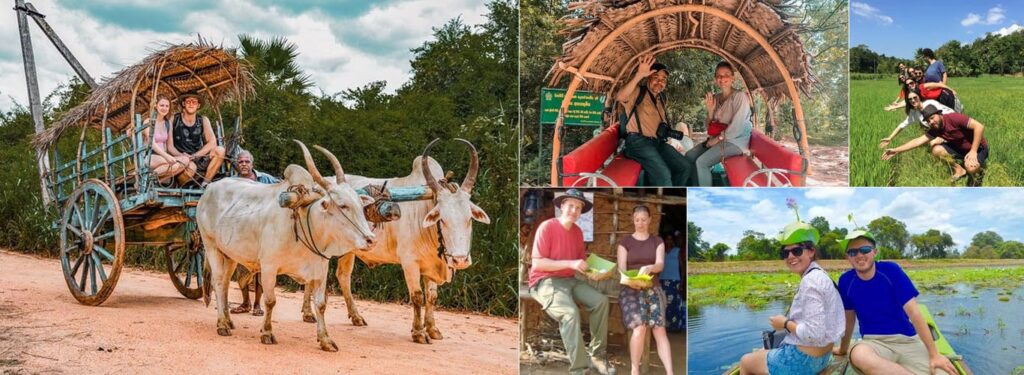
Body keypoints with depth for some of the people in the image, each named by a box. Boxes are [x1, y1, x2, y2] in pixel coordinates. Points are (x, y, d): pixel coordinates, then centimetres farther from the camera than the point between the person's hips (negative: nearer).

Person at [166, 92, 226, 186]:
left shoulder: (203, 121, 6)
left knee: (220, 150, -21)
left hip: (199, 159, 3)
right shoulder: (174, 120, 1)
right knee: (190, 167, -38)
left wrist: (194, 156, -20)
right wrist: (181, 155, -23)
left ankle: (204, 184, -13)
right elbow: (170, 146, -2)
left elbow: (212, 142, -7)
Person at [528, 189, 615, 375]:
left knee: (601, 300, -12)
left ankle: (597, 356, -4)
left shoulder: (577, 232, 9)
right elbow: (537, 263, -18)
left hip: (569, 280, 7)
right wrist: (570, 264, -23)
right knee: (570, 312, -31)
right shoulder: (547, 227, -13)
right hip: (545, 282, -7)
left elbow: (581, 260, 15)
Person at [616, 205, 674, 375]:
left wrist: (649, 268, -26)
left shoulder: (657, 241, 13)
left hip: (653, 289, 2)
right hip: (631, 289, -2)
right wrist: (630, 280, -22)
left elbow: (660, 264, -3)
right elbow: (621, 269, 0)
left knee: (660, 329, -17)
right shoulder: (625, 242, 9)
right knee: (639, 328, -24)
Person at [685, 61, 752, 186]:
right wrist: (710, 110, -6)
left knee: (701, 162, -24)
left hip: (736, 140, -8)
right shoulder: (716, 98, 10)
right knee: (689, 156, -4)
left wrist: (718, 139, -15)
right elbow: (710, 128, 10)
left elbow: (737, 126, -18)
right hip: (718, 139, 8)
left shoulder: (740, 96, -10)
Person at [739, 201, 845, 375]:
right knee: (760, 354, 31)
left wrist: (785, 324, -13)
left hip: (802, 359, -9)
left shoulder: (810, 282, -23)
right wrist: (789, 321, 4)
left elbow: (814, 333, -28)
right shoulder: (818, 274, 6)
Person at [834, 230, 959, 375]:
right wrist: (843, 349, 27)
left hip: (908, 341, -1)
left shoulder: (891, 271, -6)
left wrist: (934, 354, -13)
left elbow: (913, 312, -9)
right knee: (859, 355, -39)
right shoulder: (846, 281, 0)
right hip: (874, 342, 1)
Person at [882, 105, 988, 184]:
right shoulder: (935, 130, -6)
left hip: (978, 147, -7)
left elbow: (979, 126, -31)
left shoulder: (953, 118, -28)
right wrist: (896, 151, -13)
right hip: (960, 149, 7)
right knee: (936, 150, -13)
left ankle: (976, 173, 1)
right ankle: (959, 170, 5)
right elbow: (918, 141, -5)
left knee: (970, 167, -38)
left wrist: (973, 151, -30)